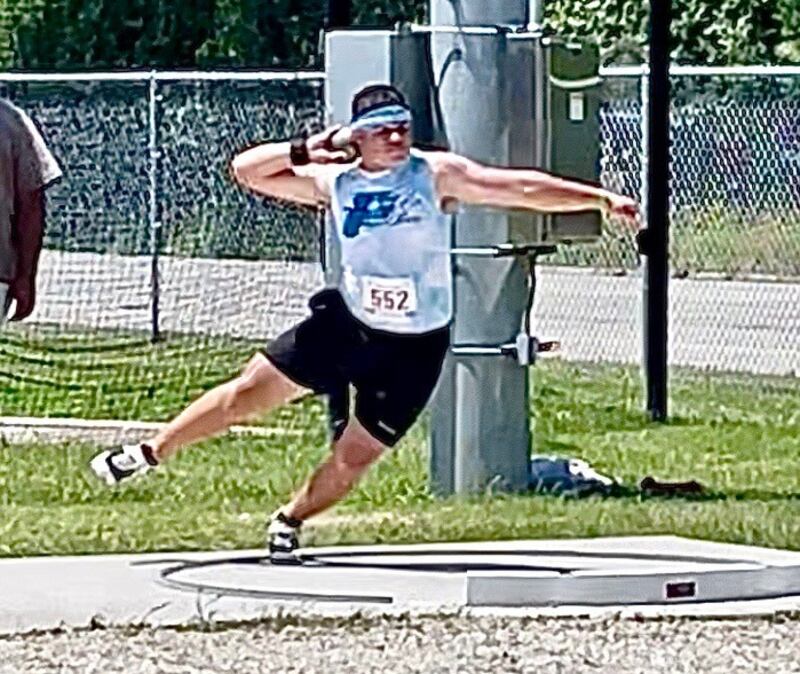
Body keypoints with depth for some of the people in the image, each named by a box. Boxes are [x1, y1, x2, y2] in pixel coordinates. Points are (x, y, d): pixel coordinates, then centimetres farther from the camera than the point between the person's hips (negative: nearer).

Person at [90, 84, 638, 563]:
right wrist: (304, 151, -15)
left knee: (356, 457, 2)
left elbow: (523, 188, -16)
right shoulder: (332, 182, -5)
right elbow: (247, 169, 0)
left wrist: (600, 198, -22)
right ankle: (152, 453, 21)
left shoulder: (437, 175, -12)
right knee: (251, 391, 3)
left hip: (413, 349, -2)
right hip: (344, 324, 2)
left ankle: (290, 522, 28)